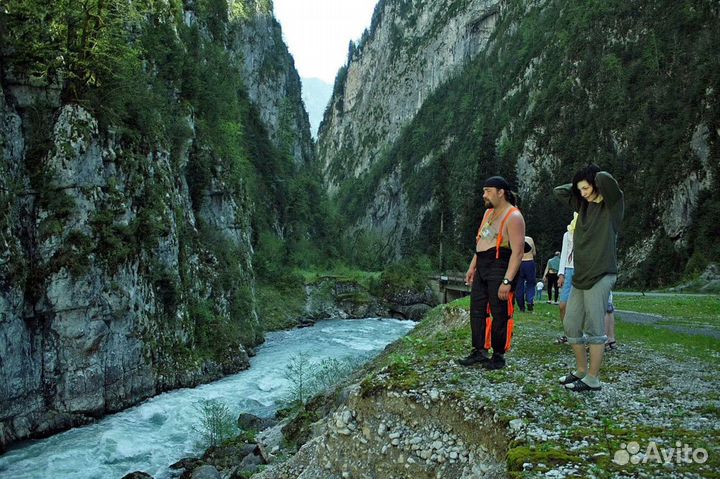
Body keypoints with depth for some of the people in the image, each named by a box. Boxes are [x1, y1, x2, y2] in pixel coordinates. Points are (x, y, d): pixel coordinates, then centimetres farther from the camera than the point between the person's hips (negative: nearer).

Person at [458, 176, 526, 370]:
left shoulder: (513, 217, -12)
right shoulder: (488, 213, 16)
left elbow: (517, 252, -18)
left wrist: (507, 281, -23)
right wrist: (472, 267, 18)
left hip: (500, 269, -9)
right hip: (482, 269, 9)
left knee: (500, 314, 0)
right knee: (476, 310, 9)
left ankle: (498, 356, 12)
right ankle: (479, 352, 18)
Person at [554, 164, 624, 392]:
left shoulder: (613, 204, -7)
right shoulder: (584, 204, 13)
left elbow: (605, 178, -25)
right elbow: (560, 191, 22)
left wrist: (594, 181, -5)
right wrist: (578, 186, 12)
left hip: (600, 275, -7)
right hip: (581, 275, 8)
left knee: (594, 328, -4)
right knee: (571, 324, 10)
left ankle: (593, 379, 4)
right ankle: (581, 370, 23)